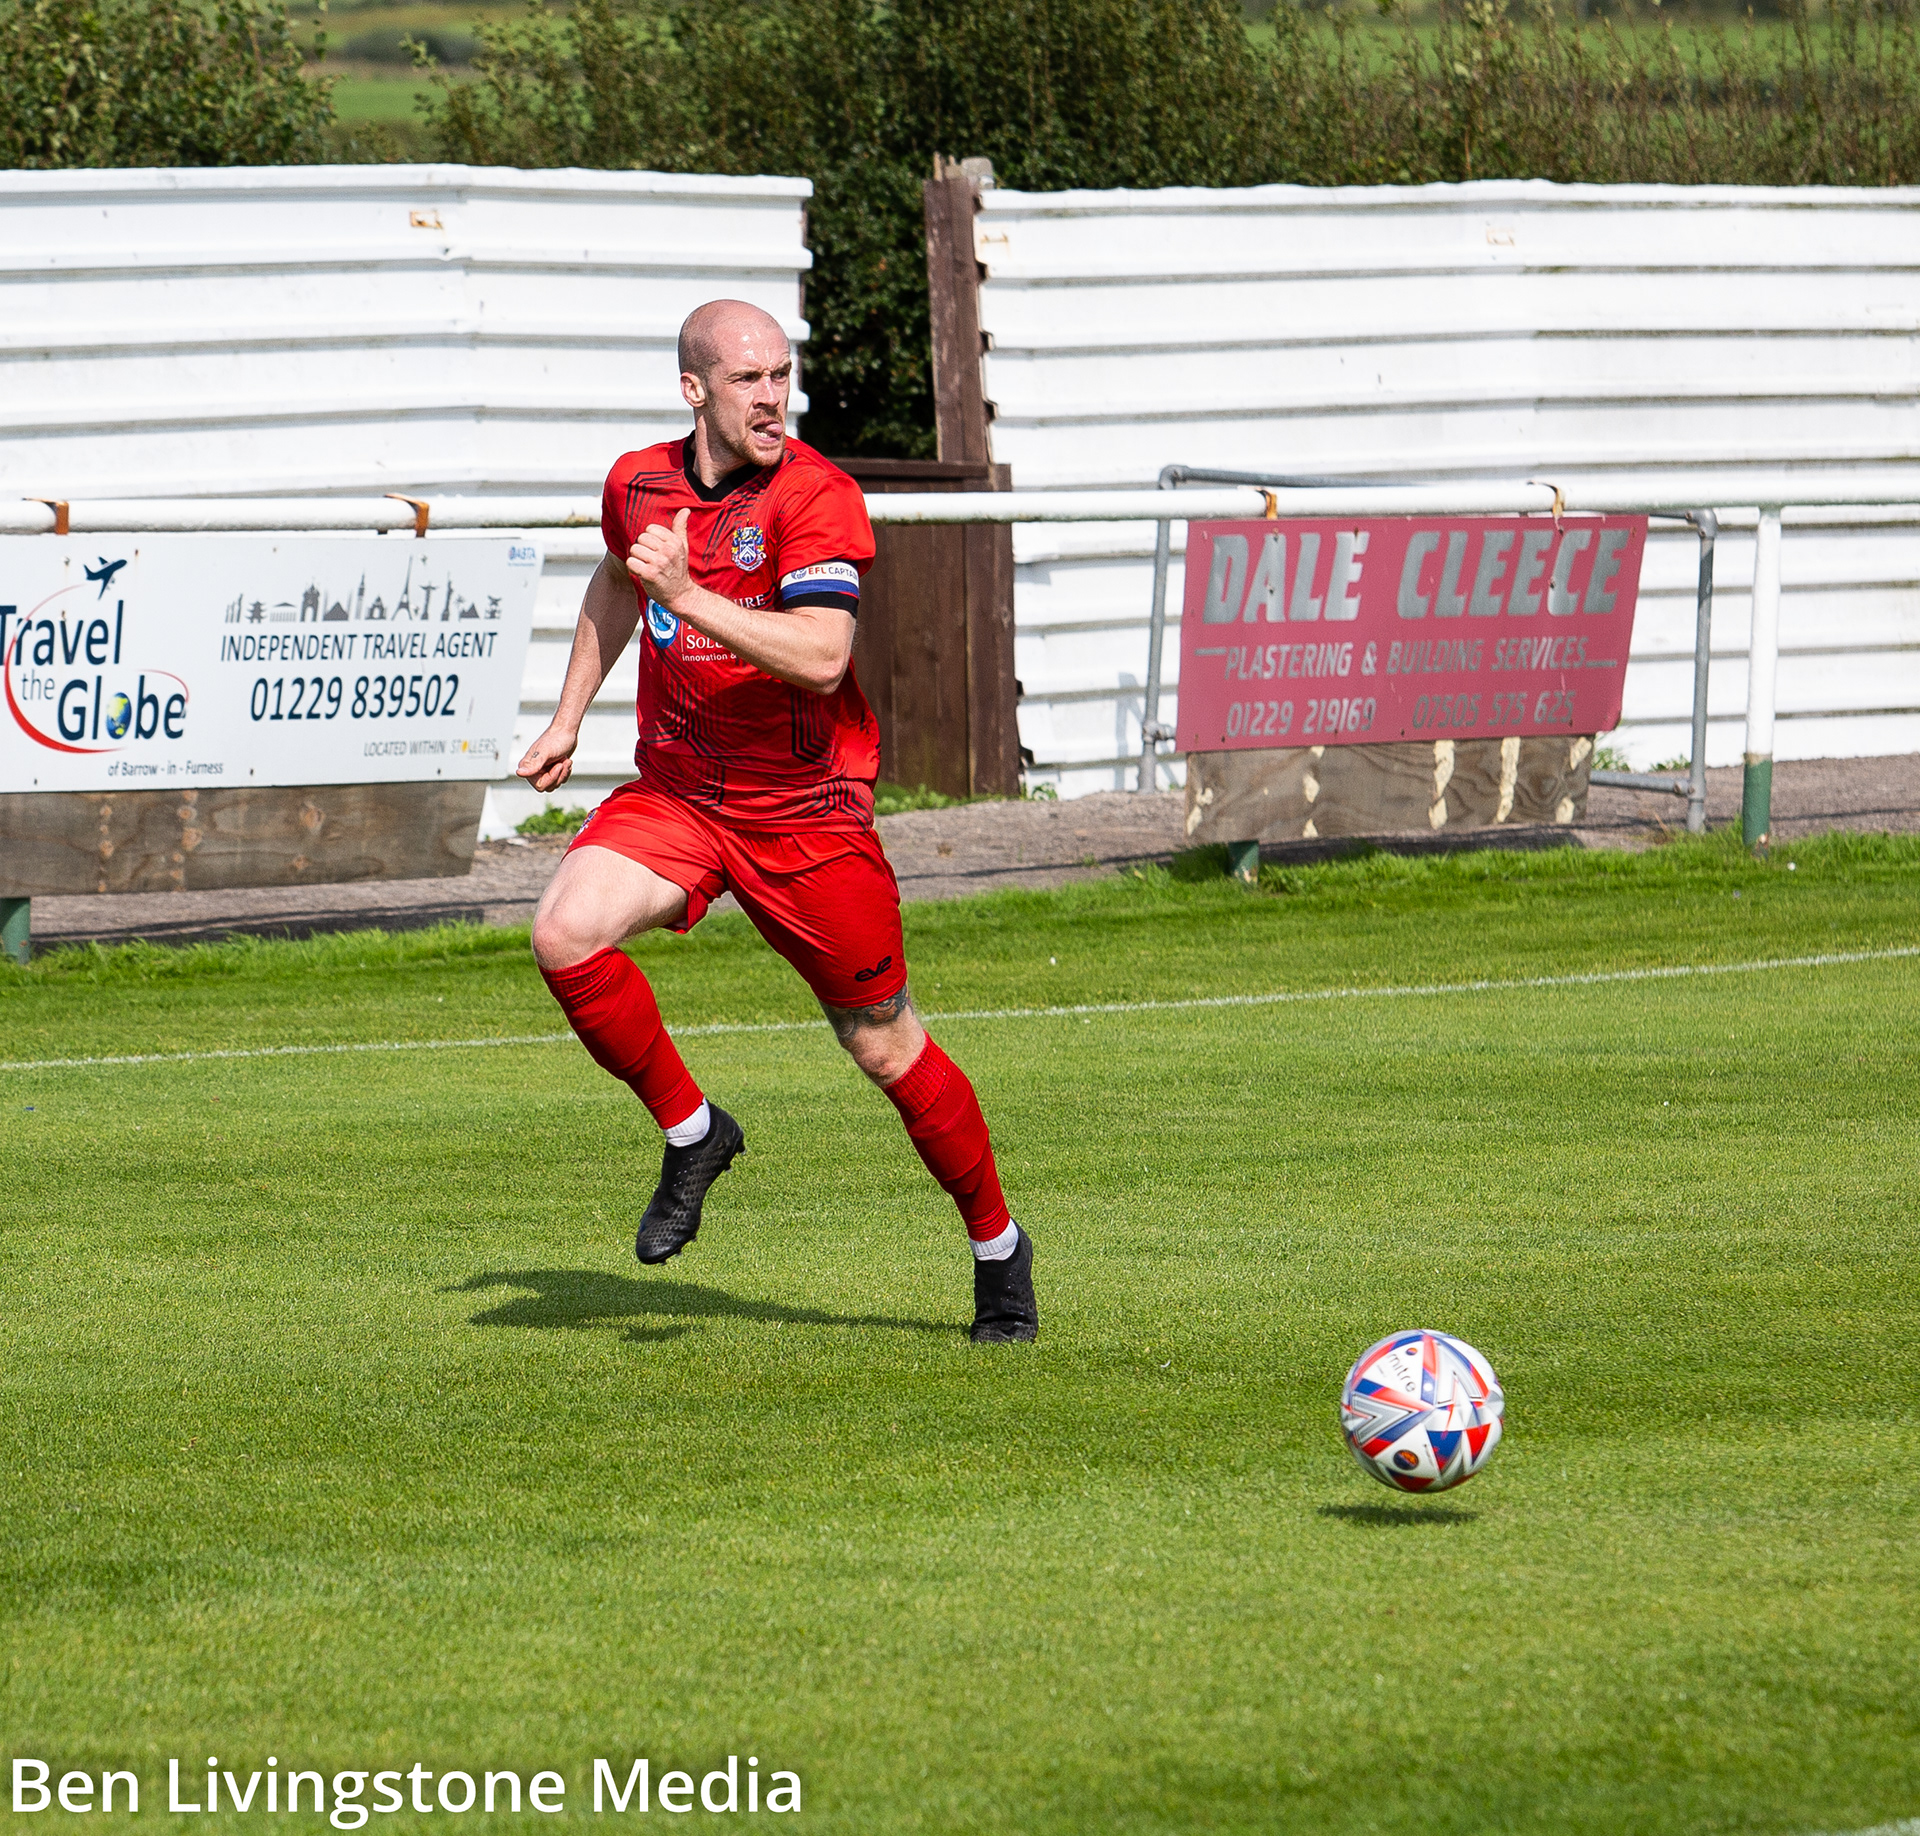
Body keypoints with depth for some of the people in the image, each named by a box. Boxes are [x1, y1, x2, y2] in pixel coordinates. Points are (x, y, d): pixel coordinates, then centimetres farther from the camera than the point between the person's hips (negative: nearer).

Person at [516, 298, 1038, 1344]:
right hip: (673, 792, 4)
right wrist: (569, 717, 24)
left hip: (806, 813, -4)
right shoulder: (638, 484, 2)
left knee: (884, 1046, 4)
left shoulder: (816, 497, -16)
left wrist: (690, 598, -34)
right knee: (566, 935, -23)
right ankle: (690, 1133, -2)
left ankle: (998, 1247, 25)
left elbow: (822, 657, -29)